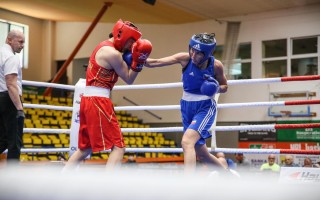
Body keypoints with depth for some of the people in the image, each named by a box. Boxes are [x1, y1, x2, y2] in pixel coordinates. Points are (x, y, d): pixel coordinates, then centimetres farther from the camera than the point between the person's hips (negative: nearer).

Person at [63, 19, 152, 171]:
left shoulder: (104, 47, 18)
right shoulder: (112, 53, -12)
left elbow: (121, 70, 20)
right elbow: (129, 80, -5)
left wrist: (134, 59, 6)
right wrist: (138, 61, -12)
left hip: (88, 100, 10)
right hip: (98, 101, -10)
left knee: (85, 148, 19)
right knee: (118, 147, -7)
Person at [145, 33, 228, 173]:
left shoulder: (216, 65, -12)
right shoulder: (184, 58, -12)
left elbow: (224, 87, 5)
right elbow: (155, 62, -20)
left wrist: (216, 88, -17)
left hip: (205, 107, -4)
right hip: (187, 107, 4)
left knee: (187, 142, -28)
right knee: (201, 154, 15)